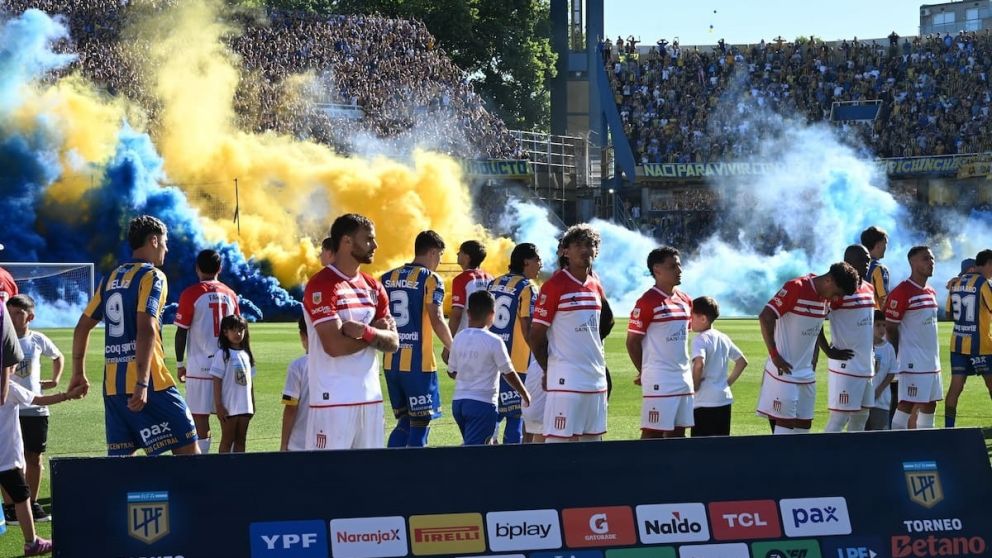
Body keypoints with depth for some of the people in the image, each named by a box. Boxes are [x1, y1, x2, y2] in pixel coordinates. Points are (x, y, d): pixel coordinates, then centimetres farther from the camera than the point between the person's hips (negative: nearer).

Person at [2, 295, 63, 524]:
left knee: (34, 458, 9)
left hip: (35, 408, 3)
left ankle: (32, 504, 20)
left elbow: (58, 357, 21)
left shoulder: (38, 340, 3)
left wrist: (55, 380, 12)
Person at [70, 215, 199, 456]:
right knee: (187, 448, -4)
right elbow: (146, 329, -18)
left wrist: (78, 373, 27)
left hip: (112, 386, 7)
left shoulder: (110, 279, 17)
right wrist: (142, 384, -24)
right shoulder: (152, 276, -6)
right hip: (149, 386, -7)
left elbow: (82, 328, 19)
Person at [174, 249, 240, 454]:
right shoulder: (230, 295, 8)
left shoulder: (191, 294, -5)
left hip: (200, 366, -4)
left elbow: (181, 332, -5)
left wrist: (180, 364, 4)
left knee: (200, 416, -3)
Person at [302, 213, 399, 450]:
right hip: (334, 399, -7)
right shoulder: (322, 286, -11)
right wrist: (376, 334, -4)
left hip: (370, 395, 7)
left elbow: (393, 342, 9)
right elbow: (335, 346, -20)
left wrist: (365, 331, -12)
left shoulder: (373, 287, 14)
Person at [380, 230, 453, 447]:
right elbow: (436, 320, -13)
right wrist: (453, 350, -2)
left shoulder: (387, 278, 12)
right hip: (418, 363, -6)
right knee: (420, 424, 0)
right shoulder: (430, 279, -6)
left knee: (404, 422, 15)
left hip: (391, 363, 6)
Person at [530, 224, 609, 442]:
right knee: (559, 441, -9)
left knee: (593, 439, 7)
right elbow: (536, 335, -6)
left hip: (596, 381, 7)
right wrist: (549, 370, 1)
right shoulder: (555, 285, -8)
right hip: (566, 381, -7)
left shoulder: (596, 286, 13)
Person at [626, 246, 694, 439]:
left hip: (684, 377, 8)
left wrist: (684, 368, 17)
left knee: (678, 432, 9)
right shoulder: (648, 302, -11)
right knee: (653, 432, -6)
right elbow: (632, 342, -8)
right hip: (659, 380, -8)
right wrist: (645, 372, -2)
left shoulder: (685, 301, 13)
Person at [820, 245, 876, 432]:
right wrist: (829, 352, -15)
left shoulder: (869, 289, 13)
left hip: (866, 366, 9)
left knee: (861, 416, 11)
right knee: (839, 418, -9)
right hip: (845, 366, -8)